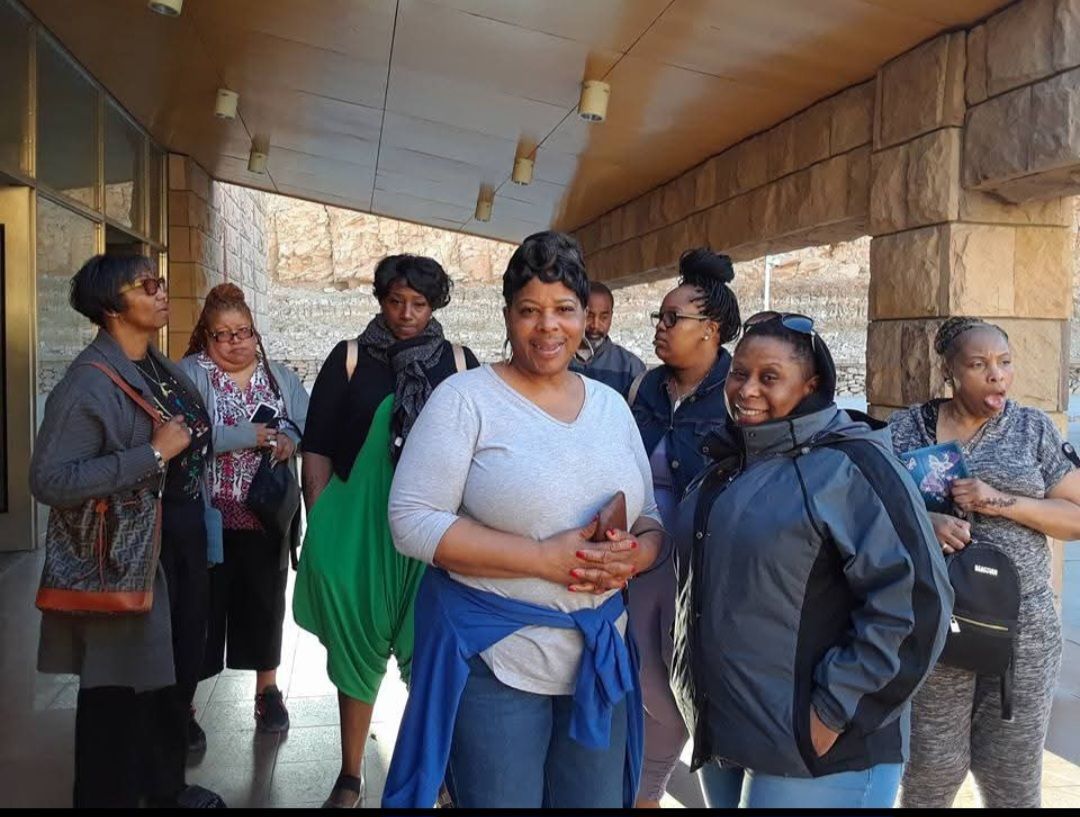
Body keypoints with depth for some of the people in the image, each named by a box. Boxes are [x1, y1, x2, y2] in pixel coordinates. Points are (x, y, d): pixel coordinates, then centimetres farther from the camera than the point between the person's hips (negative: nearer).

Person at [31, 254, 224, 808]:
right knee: (119, 689, 6)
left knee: (176, 674, 21)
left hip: (180, 545, 9)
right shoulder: (88, 382, -19)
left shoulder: (162, 368, 7)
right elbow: (49, 479, -29)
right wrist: (153, 455, -28)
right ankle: (110, 796, 27)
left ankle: (165, 786, 42)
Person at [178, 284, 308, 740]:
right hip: (207, 518, -4)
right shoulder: (189, 374, -4)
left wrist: (291, 439, -19)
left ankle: (268, 690, 33)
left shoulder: (280, 377, 10)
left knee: (265, 604, 15)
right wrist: (251, 436, -19)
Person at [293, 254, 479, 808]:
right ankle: (350, 776, 28)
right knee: (357, 648, 11)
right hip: (358, 527, 0)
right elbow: (317, 446, 2)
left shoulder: (459, 363, 4)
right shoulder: (349, 358, 2)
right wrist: (320, 525, -2)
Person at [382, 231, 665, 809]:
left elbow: (652, 518, 12)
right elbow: (413, 522, -15)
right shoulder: (466, 398, -9)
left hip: (600, 657, 5)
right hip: (494, 658, -5)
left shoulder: (611, 404, 7)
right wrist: (542, 557, -22)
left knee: (597, 800, 18)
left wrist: (634, 554, -13)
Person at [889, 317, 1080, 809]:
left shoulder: (1033, 428, 6)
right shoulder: (905, 429, 3)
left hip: (1024, 633, 1)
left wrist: (1002, 501, -13)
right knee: (929, 776, 7)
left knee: (1014, 784, 12)